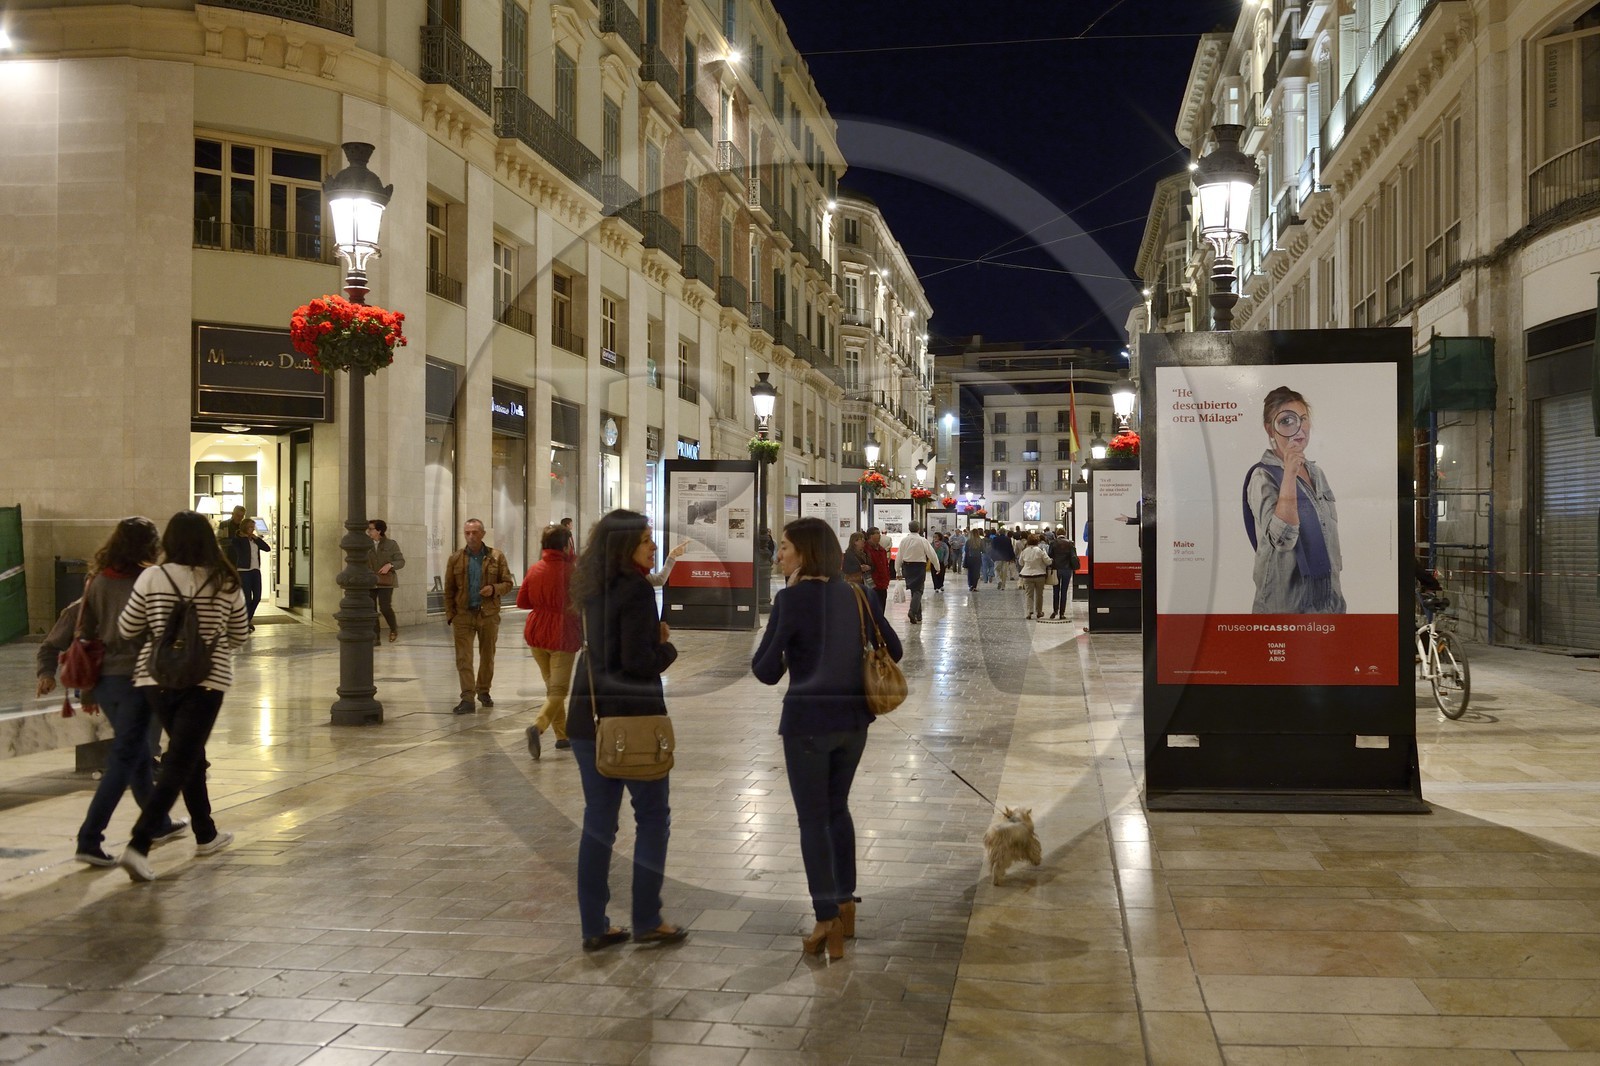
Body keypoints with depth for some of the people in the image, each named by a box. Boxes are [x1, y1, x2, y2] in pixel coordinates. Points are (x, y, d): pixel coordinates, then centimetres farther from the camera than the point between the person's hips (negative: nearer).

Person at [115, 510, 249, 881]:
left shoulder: (152, 578, -5)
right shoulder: (225, 583, -4)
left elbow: (126, 629, 3)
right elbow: (240, 636, 6)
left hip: (156, 678, 3)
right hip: (205, 680, -3)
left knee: (189, 755, 20)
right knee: (178, 763, -2)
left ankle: (206, 834, 33)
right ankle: (138, 845, -14)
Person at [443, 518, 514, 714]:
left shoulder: (496, 557, 1)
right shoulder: (455, 559, 4)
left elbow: (508, 583, 4)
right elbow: (449, 590, 6)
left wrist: (494, 589, -17)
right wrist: (450, 615, 0)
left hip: (489, 615, 0)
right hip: (463, 615, 0)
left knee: (487, 656, 12)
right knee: (463, 658, -7)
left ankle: (483, 691, 29)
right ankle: (467, 698, -8)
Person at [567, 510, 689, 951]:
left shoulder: (593, 590, 10)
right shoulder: (636, 589, -14)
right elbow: (639, 662, -19)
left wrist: (655, 634, 5)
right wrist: (668, 648, -1)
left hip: (588, 718, 7)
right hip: (633, 717, -7)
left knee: (598, 819, 10)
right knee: (652, 816, 7)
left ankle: (594, 926, 14)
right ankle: (646, 921, 12)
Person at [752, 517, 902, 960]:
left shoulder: (792, 598, -14)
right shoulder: (857, 596, 3)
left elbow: (766, 672, -12)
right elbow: (894, 650, 9)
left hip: (808, 721, -6)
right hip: (853, 719, 6)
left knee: (813, 819, 5)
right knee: (837, 808, 22)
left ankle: (828, 921, 6)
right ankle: (845, 906, 28)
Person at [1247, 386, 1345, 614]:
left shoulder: (1316, 472, 10)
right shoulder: (1263, 477, -12)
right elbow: (1282, 538, -26)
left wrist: (1335, 586, 18)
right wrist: (1289, 474, -29)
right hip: (1287, 602, -7)